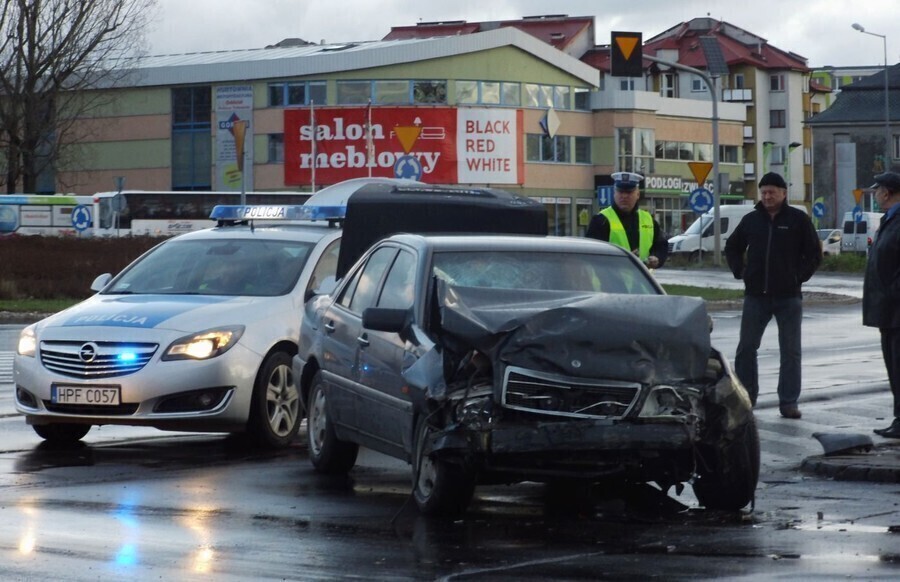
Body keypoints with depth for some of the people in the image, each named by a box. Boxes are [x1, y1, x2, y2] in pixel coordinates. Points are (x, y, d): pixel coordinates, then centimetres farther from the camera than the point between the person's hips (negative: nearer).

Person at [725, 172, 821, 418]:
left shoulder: (798, 220, -1)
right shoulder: (751, 220, 8)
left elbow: (814, 254, 2)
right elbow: (732, 248, 21)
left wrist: (799, 276, -7)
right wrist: (740, 272, 7)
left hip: (788, 297, -3)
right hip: (755, 296, 3)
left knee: (790, 352, 1)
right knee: (746, 348, 5)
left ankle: (788, 402, 6)